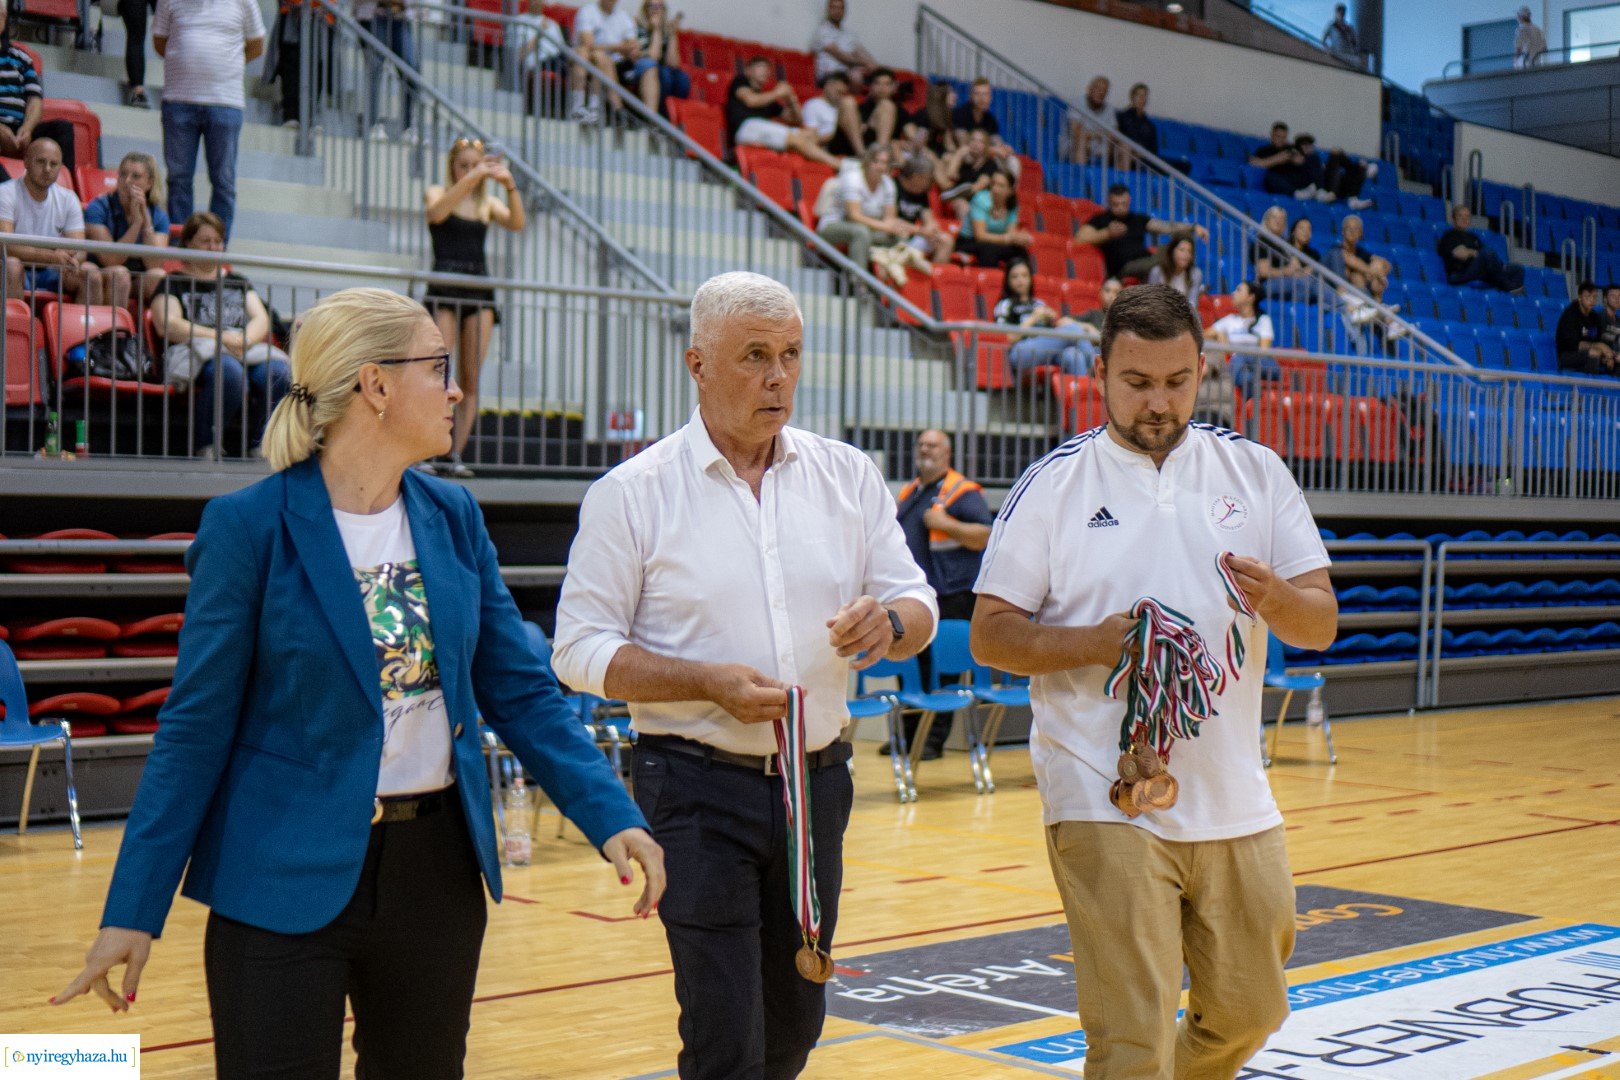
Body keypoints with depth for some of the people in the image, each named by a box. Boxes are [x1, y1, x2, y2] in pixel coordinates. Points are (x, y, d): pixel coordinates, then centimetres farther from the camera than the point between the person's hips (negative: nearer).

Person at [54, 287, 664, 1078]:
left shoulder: (453, 518, 4)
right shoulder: (249, 525, -10)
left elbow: (519, 692, 6)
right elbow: (196, 728, -8)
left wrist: (611, 815, -8)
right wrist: (133, 911, -10)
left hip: (438, 871, 5)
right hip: (288, 879, -5)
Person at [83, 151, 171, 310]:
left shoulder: (159, 217, 3)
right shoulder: (98, 208, -6)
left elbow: (155, 265, -12)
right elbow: (110, 260, -17)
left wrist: (146, 220, -16)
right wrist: (137, 222, -19)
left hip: (140, 285, 3)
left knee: (158, 276, -28)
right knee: (119, 273, -33)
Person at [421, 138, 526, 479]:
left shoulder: (488, 204, 16)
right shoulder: (437, 192, 9)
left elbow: (517, 224, -2)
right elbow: (437, 212, -15)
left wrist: (509, 185, -14)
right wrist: (471, 179, -21)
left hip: (480, 290, 4)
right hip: (444, 287, -4)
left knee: (471, 378, -2)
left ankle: (455, 454, 0)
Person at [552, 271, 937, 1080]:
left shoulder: (848, 477, 8)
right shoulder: (632, 494, -4)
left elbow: (918, 605, 9)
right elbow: (581, 651, -7)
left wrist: (890, 621, -16)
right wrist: (710, 684, -20)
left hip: (818, 778, 5)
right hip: (698, 789, -4)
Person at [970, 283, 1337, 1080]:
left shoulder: (1256, 473, 7)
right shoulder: (1052, 484, -1)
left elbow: (1322, 624, 4)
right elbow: (990, 633, -2)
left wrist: (1275, 598, -19)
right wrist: (1098, 643, -19)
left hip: (1235, 804, 4)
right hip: (1105, 804, -4)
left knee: (1249, 1010, 17)